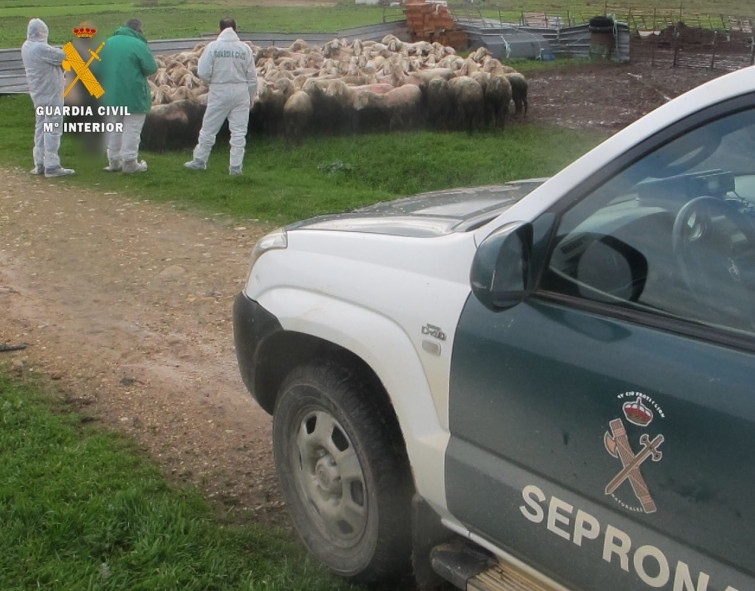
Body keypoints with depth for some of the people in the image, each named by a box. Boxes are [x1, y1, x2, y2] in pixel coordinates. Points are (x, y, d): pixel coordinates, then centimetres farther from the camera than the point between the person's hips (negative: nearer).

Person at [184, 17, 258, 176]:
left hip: (219, 92, -1)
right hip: (241, 92, 1)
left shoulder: (213, 47, -8)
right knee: (239, 131, 7)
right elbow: (252, 77, 3)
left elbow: (203, 72, -10)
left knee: (208, 128, 11)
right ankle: (236, 166, 7)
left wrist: (213, 80, 11)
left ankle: (199, 161, 21)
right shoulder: (245, 48, -1)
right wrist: (251, 97, 15)